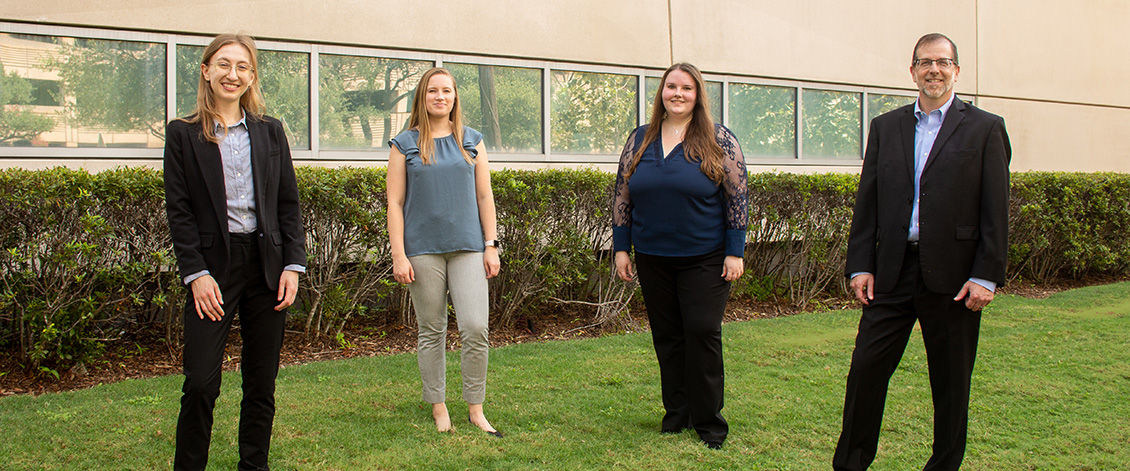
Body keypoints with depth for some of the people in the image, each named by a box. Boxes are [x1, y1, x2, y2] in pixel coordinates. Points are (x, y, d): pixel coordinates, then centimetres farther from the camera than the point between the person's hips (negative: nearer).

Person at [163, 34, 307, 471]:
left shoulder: (270, 131, 11)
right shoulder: (183, 133, 4)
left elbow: (289, 204, 9)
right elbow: (179, 211, -1)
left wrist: (293, 265, 0)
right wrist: (196, 274, -9)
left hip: (266, 263, 3)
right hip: (213, 266, -2)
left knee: (262, 382, 8)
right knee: (200, 382, -7)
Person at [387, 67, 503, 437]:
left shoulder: (471, 141, 11)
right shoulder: (405, 144, 6)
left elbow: (484, 197, 11)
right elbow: (395, 202, 3)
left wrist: (491, 246, 4)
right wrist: (399, 254, -5)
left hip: (467, 246, 1)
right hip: (423, 248, -1)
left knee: (476, 327, -7)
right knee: (431, 331, 5)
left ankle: (475, 408, 7)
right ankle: (438, 408, 17)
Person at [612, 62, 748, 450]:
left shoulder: (718, 140, -2)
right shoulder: (639, 140, 7)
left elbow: (737, 198, -3)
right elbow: (623, 198, 10)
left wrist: (734, 252, -8)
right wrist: (621, 248, 5)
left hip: (705, 259, -3)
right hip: (653, 259, 3)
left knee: (702, 333, -4)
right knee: (667, 336, 9)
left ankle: (708, 419, 7)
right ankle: (676, 412, 21)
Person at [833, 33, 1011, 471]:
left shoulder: (985, 129, 3)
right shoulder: (886, 127, 11)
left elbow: (995, 211, -2)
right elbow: (867, 202, 10)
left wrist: (986, 276, -8)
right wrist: (860, 265, 2)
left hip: (953, 275, -2)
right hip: (893, 271, 2)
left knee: (951, 384, 8)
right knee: (866, 368, 1)